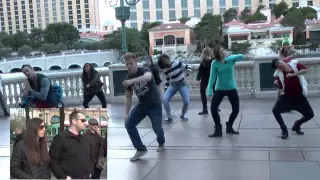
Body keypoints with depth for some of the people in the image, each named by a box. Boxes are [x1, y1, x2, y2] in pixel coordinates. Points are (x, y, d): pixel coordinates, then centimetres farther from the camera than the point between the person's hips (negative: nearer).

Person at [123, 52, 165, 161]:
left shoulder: (144, 70, -20)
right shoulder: (127, 79, -3)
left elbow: (148, 77, -47)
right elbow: (128, 96, 6)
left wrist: (132, 81, -62)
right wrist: (127, 113, -1)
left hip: (154, 104, -5)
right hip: (142, 105, 5)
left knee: (157, 128, -10)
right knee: (129, 124, -9)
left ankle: (161, 143, 26)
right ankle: (141, 149, 1)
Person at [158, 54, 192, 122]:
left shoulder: (177, 63, -15)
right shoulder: (165, 70, -3)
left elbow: (186, 66, -4)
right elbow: (167, 80, 10)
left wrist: (189, 69, -27)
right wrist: (166, 90, 8)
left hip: (182, 84, -2)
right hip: (173, 85, 2)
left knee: (186, 102, -15)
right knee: (165, 100, -18)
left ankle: (182, 116, 15)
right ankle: (169, 118, -3)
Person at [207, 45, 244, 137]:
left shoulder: (231, 59, -6)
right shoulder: (215, 63, -9)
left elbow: (241, 56, -24)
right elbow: (212, 77, -12)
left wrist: (229, 59, -36)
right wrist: (210, 89, -21)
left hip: (232, 88, 1)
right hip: (220, 89, -1)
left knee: (236, 109, 3)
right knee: (213, 108, -14)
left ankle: (229, 127, 27)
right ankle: (218, 129, 2)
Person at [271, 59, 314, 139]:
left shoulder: (294, 64, -6)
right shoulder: (279, 74, -8)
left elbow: (305, 70, -18)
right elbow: (280, 88, -2)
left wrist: (292, 74, -23)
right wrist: (278, 100, -1)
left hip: (299, 96, 1)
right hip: (286, 96, -1)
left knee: (310, 115, 0)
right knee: (275, 110, -21)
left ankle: (297, 125, 30)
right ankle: (284, 130, 0)